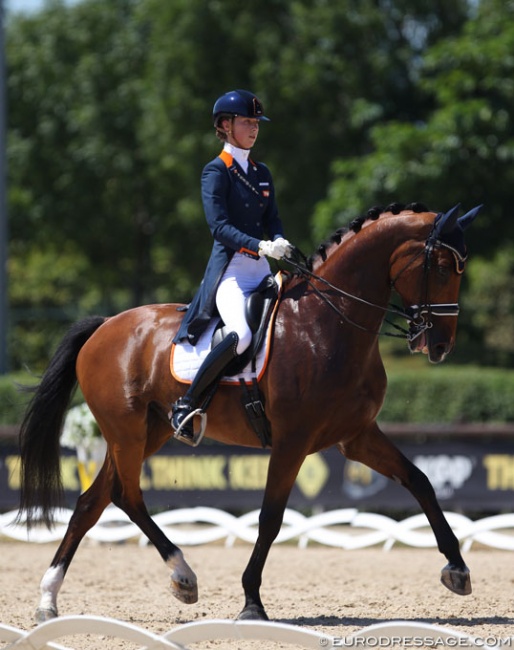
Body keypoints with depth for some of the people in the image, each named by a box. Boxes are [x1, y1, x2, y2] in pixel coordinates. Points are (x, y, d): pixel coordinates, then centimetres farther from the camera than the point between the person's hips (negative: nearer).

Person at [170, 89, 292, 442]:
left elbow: (273, 221, 13)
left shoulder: (262, 173, 19)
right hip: (229, 269, -8)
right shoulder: (216, 171, -2)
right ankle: (186, 405, -21)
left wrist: (281, 243, -11)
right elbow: (219, 226, -13)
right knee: (242, 334, -32)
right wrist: (262, 246, -26)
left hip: (262, 270, 8)